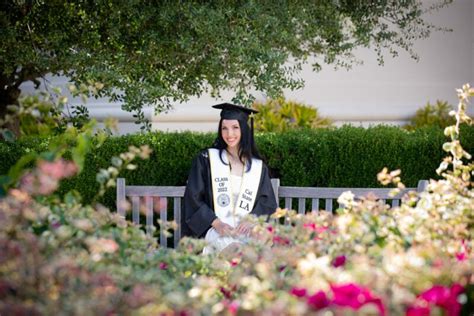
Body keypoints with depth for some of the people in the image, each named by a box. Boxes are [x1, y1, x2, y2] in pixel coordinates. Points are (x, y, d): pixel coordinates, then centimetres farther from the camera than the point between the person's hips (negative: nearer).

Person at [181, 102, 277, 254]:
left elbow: (268, 203, 13)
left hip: (246, 230, 2)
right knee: (231, 247, -37)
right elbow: (193, 198, 4)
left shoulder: (258, 167, 15)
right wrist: (216, 223, -11)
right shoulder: (206, 160, 9)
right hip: (214, 230, -2)